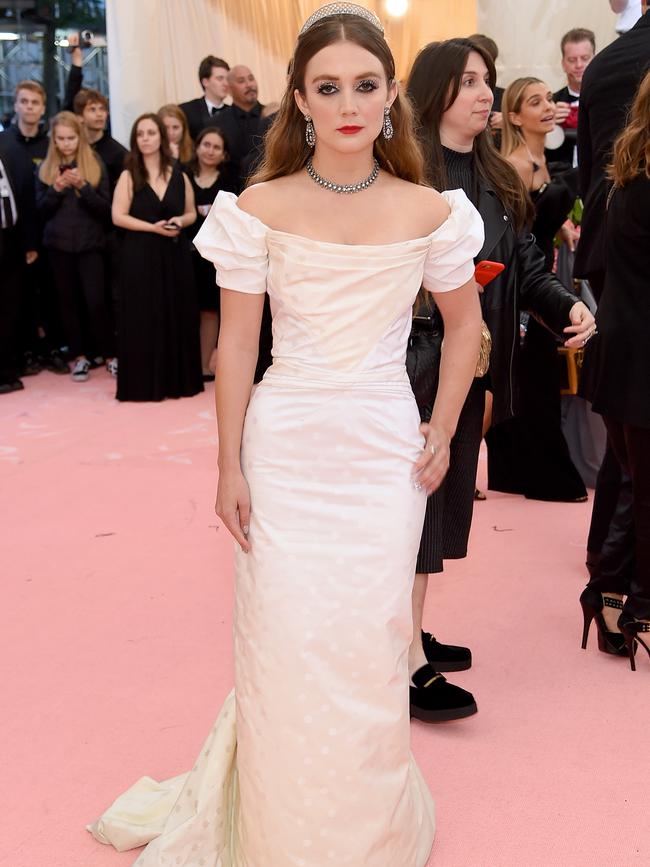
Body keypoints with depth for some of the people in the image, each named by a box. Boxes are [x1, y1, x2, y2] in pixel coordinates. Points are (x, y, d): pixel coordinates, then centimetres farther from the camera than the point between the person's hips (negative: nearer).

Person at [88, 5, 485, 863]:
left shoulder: (428, 212, -1)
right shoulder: (260, 210, -4)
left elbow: (465, 325, 12)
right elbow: (236, 342, -2)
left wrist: (443, 431, 7)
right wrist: (229, 466, -4)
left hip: (385, 451, 1)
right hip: (285, 449, -1)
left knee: (367, 648, 7)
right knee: (285, 648, 4)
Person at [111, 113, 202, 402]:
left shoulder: (179, 176, 8)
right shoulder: (129, 176, 0)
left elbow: (191, 213, 14)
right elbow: (118, 216, -6)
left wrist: (180, 221, -9)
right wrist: (153, 227, -15)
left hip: (175, 254, 3)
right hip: (140, 255, -3)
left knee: (177, 315, 4)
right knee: (144, 316, -2)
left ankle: (177, 379, 13)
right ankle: (144, 383, 4)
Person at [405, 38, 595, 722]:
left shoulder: (497, 179, 12)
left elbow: (525, 265, 9)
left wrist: (566, 307, -7)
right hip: (414, 364, -8)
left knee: (444, 498, 13)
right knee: (413, 503, -4)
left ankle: (409, 631, 27)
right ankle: (410, 664, 3)